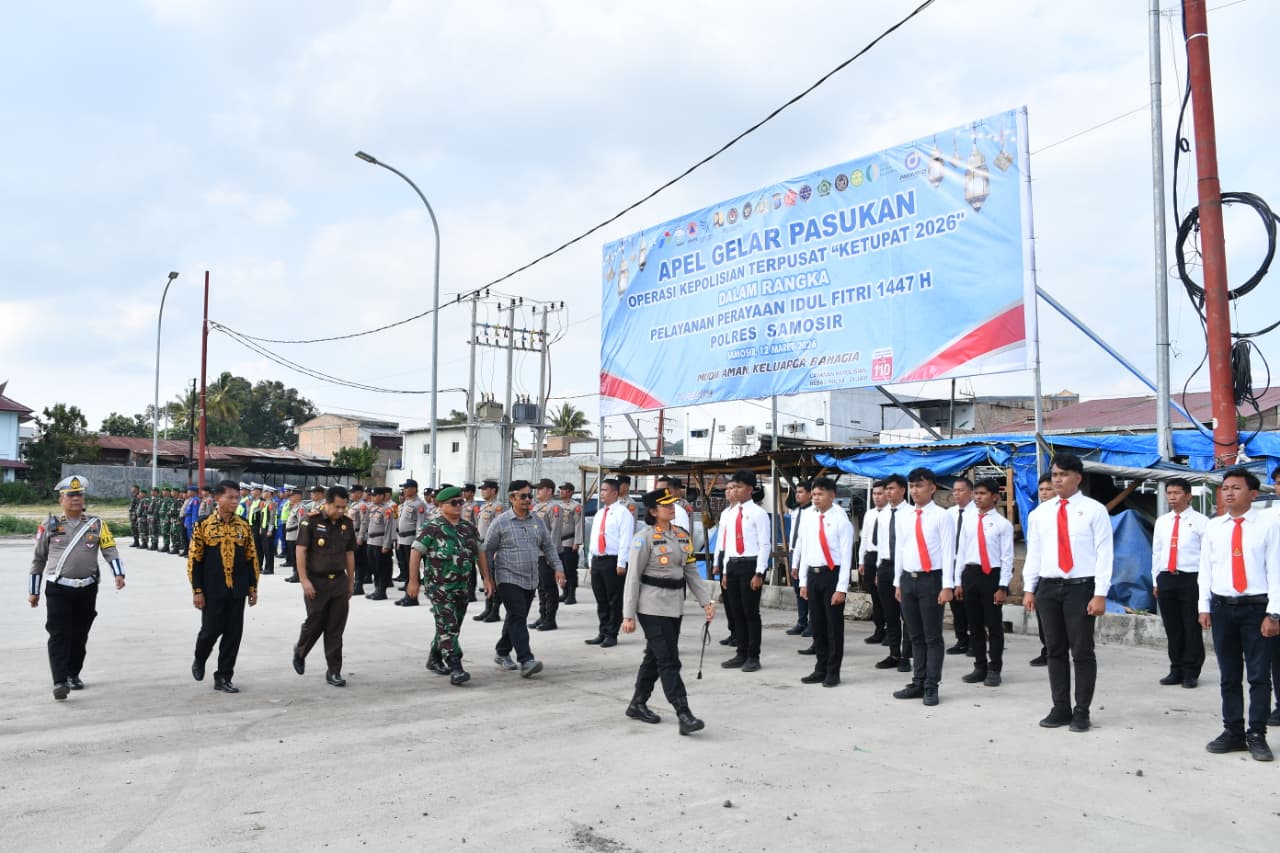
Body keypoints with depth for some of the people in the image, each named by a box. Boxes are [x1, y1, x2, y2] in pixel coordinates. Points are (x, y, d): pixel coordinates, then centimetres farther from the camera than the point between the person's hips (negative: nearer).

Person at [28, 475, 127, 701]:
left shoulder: (96, 524, 6)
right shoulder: (50, 526, 4)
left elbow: (110, 550, -1)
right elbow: (38, 560, 11)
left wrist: (118, 574, -17)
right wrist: (34, 591, 12)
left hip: (87, 589, 2)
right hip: (58, 589, -2)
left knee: (80, 635, 11)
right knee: (59, 635, -9)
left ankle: (74, 674, 27)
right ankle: (60, 681, -11)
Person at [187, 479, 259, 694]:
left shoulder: (244, 526, 5)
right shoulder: (204, 525, -5)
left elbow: (251, 558, 9)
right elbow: (194, 560, -4)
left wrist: (253, 587, 7)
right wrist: (197, 591, -7)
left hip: (237, 590, 3)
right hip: (213, 590, -3)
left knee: (234, 633, 3)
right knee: (211, 629, 2)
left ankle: (223, 677, 14)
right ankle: (199, 661, 34)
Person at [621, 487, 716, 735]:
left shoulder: (683, 535, 8)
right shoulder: (644, 537, -11)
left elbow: (691, 572, 11)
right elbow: (633, 578, -11)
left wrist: (706, 601, 1)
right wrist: (628, 615, -13)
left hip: (675, 607, 7)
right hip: (653, 607, -7)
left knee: (654, 658, 16)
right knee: (669, 661, -9)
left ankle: (637, 704, 30)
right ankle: (684, 715, -9)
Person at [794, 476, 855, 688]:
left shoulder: (841, 520, -11)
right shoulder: (808, 517, 6)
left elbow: (846, 556, -11)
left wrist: (841, 588, -15)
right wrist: (803, 581, 10)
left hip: (832, 574, -6)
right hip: (813, 575, 6)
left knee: (834, 624, 3)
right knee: (817, 624, 13)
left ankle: (833, 672, 15)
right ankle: (820, 668, 25)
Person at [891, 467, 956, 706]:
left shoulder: (942, 516, -7)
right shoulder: (903, 517, 10)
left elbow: (948, 552, -10)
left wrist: (947, 586, -15)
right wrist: (898, 582, 13)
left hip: (931, 579, -6)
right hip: (908, 579, 6)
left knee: (933, 636, 2)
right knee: (915, 636, 12)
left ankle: (931, 687, 9)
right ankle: (918, 683, 20)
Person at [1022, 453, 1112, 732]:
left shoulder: (1094, 510, -3)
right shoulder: (1039, 513, 10)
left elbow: (1103, 553, -6)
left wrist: (1100, 594, -11)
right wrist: (1029, 589, 7)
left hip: (1080, 587, -4)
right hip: (1048, 587, 4)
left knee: (1082, 651, 2)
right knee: (1055, 650, 10)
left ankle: (1081, 712, 13)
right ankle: (1060, 709, 19)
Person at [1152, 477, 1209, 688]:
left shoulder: (1200, 521, -3)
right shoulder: (1161, 521, 13)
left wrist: (1203, 582, -11)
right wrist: (1156, 580, 12)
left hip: (1191, 579, -5)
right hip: (1166, 578, 5)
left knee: (1192, 628, 0)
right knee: (1172, 628, 9)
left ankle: (1191, 672, 10)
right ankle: (1176, 670, 18)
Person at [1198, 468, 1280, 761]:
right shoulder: (1213, 527, 7)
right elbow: (1205, 569, 9)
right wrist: (1204, 607, 4)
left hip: (1256, 607, -3)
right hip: (1222, 607, 4)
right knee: (1229, 676, 10)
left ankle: (1257, 735, 11)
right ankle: (1233, 732, 19)